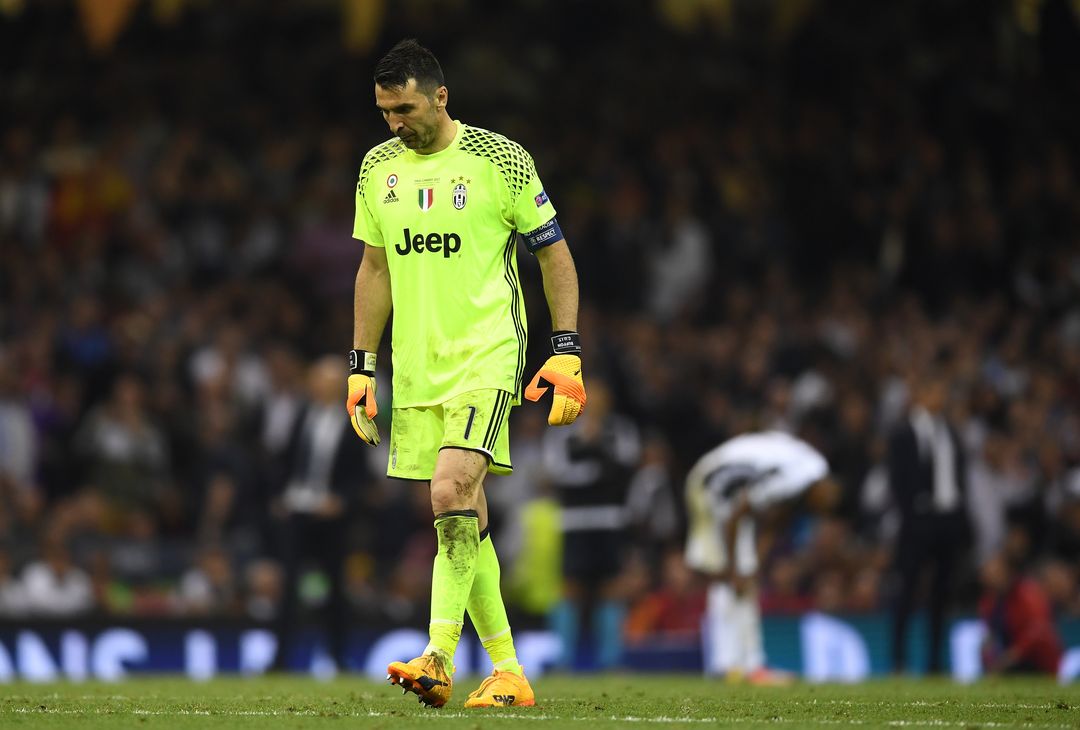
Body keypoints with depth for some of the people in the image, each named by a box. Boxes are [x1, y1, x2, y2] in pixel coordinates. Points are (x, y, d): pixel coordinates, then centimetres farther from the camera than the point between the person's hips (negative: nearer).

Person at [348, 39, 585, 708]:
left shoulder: (500, 159, -5)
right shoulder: (378, 169, 9)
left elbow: (555, 253, 1)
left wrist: (567, 353, -5)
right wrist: (363, 368, 14)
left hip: (486, 357, -5)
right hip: (415, 369, 6)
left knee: (452, 491, -23)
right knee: (461, 520, 5)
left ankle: (439, 659, -25)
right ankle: (508, 673, 12)